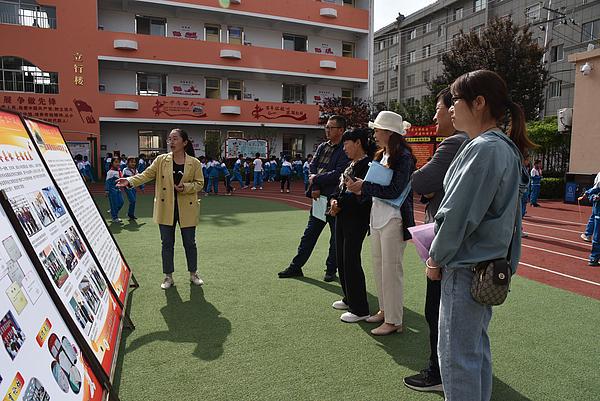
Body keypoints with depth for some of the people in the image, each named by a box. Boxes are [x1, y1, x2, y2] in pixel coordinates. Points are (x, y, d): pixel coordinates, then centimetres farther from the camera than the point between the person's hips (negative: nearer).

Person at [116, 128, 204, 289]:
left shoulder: (194, 163, -3)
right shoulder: (161, 160, 1)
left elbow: (199, 183, 0)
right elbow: (146, 175, -5)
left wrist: (185, 187, -17)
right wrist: (129, 181, -21)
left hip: (187, 209, -1)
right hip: (166, 209, 1)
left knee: (190, 242, 9)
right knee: (167, 243, 8)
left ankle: (193, 274, 28)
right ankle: (168, 276, 22)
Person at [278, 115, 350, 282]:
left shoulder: (345, 150, -10)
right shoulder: (322, 147, 12)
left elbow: (338, 174, -18)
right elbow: (312, 167, 6)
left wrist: (316, 180, -11)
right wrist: (314, 187, -9)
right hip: (319, 197, 6)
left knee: (336, 236, 8)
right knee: (309, 233, 12)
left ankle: (331, 270, 22)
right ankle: (296, 267, 20)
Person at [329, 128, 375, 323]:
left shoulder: (367, 165, -14)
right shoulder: (351, 164, 14)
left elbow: (364, 195, -20)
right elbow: (340, 188, 18)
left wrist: (340, 204, -14)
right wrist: (334, 200, -2)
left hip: (356, 220, -9)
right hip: (342, 218, 9)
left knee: (351, 262, -4)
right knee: (341, 260, 16)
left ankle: (360, 310, 8)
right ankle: (349, 299, 32)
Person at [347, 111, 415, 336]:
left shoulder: (403, 157, -13)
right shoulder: (381, 155, 13)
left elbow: (394, 191, -20)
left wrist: (365, 187, -17)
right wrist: (360, 188, -3)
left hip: (394, 220, -9)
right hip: (377, 216, 9)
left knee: (391, 270, -3)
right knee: (378, 266, 15)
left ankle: (394, 321, 9)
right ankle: (384, 310, 29)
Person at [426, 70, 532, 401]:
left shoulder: (484, 148, -19)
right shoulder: (505, 148, 12)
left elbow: (458, 214, -21)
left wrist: (436, 258, -7)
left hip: (467, 268, -10)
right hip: (488, 263, 10)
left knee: (456, 355, 3)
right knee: (476, 346, 21)